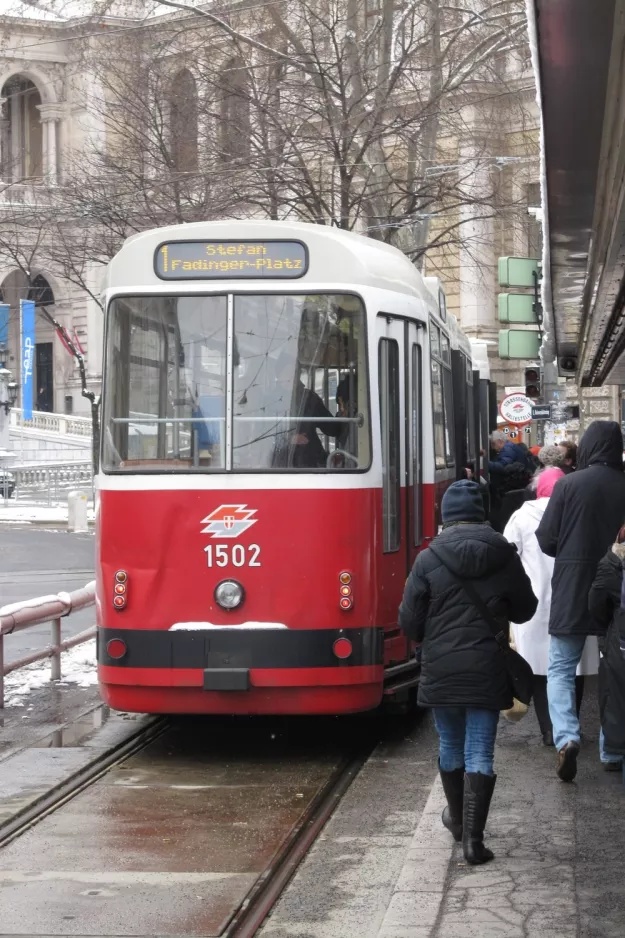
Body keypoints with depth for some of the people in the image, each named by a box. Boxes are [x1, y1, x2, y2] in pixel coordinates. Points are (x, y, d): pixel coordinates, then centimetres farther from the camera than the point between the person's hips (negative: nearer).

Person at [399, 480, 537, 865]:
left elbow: (409, 621, -6)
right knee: (480, 753, 2)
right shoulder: (505, 556, -4)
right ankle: (474, 838, -4)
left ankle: (457, 819, 38)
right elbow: (525, 610, 8)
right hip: (488, 671, 0)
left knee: (451, 747, 19)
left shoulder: (429, 559, -9)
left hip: (441, 670, 0)